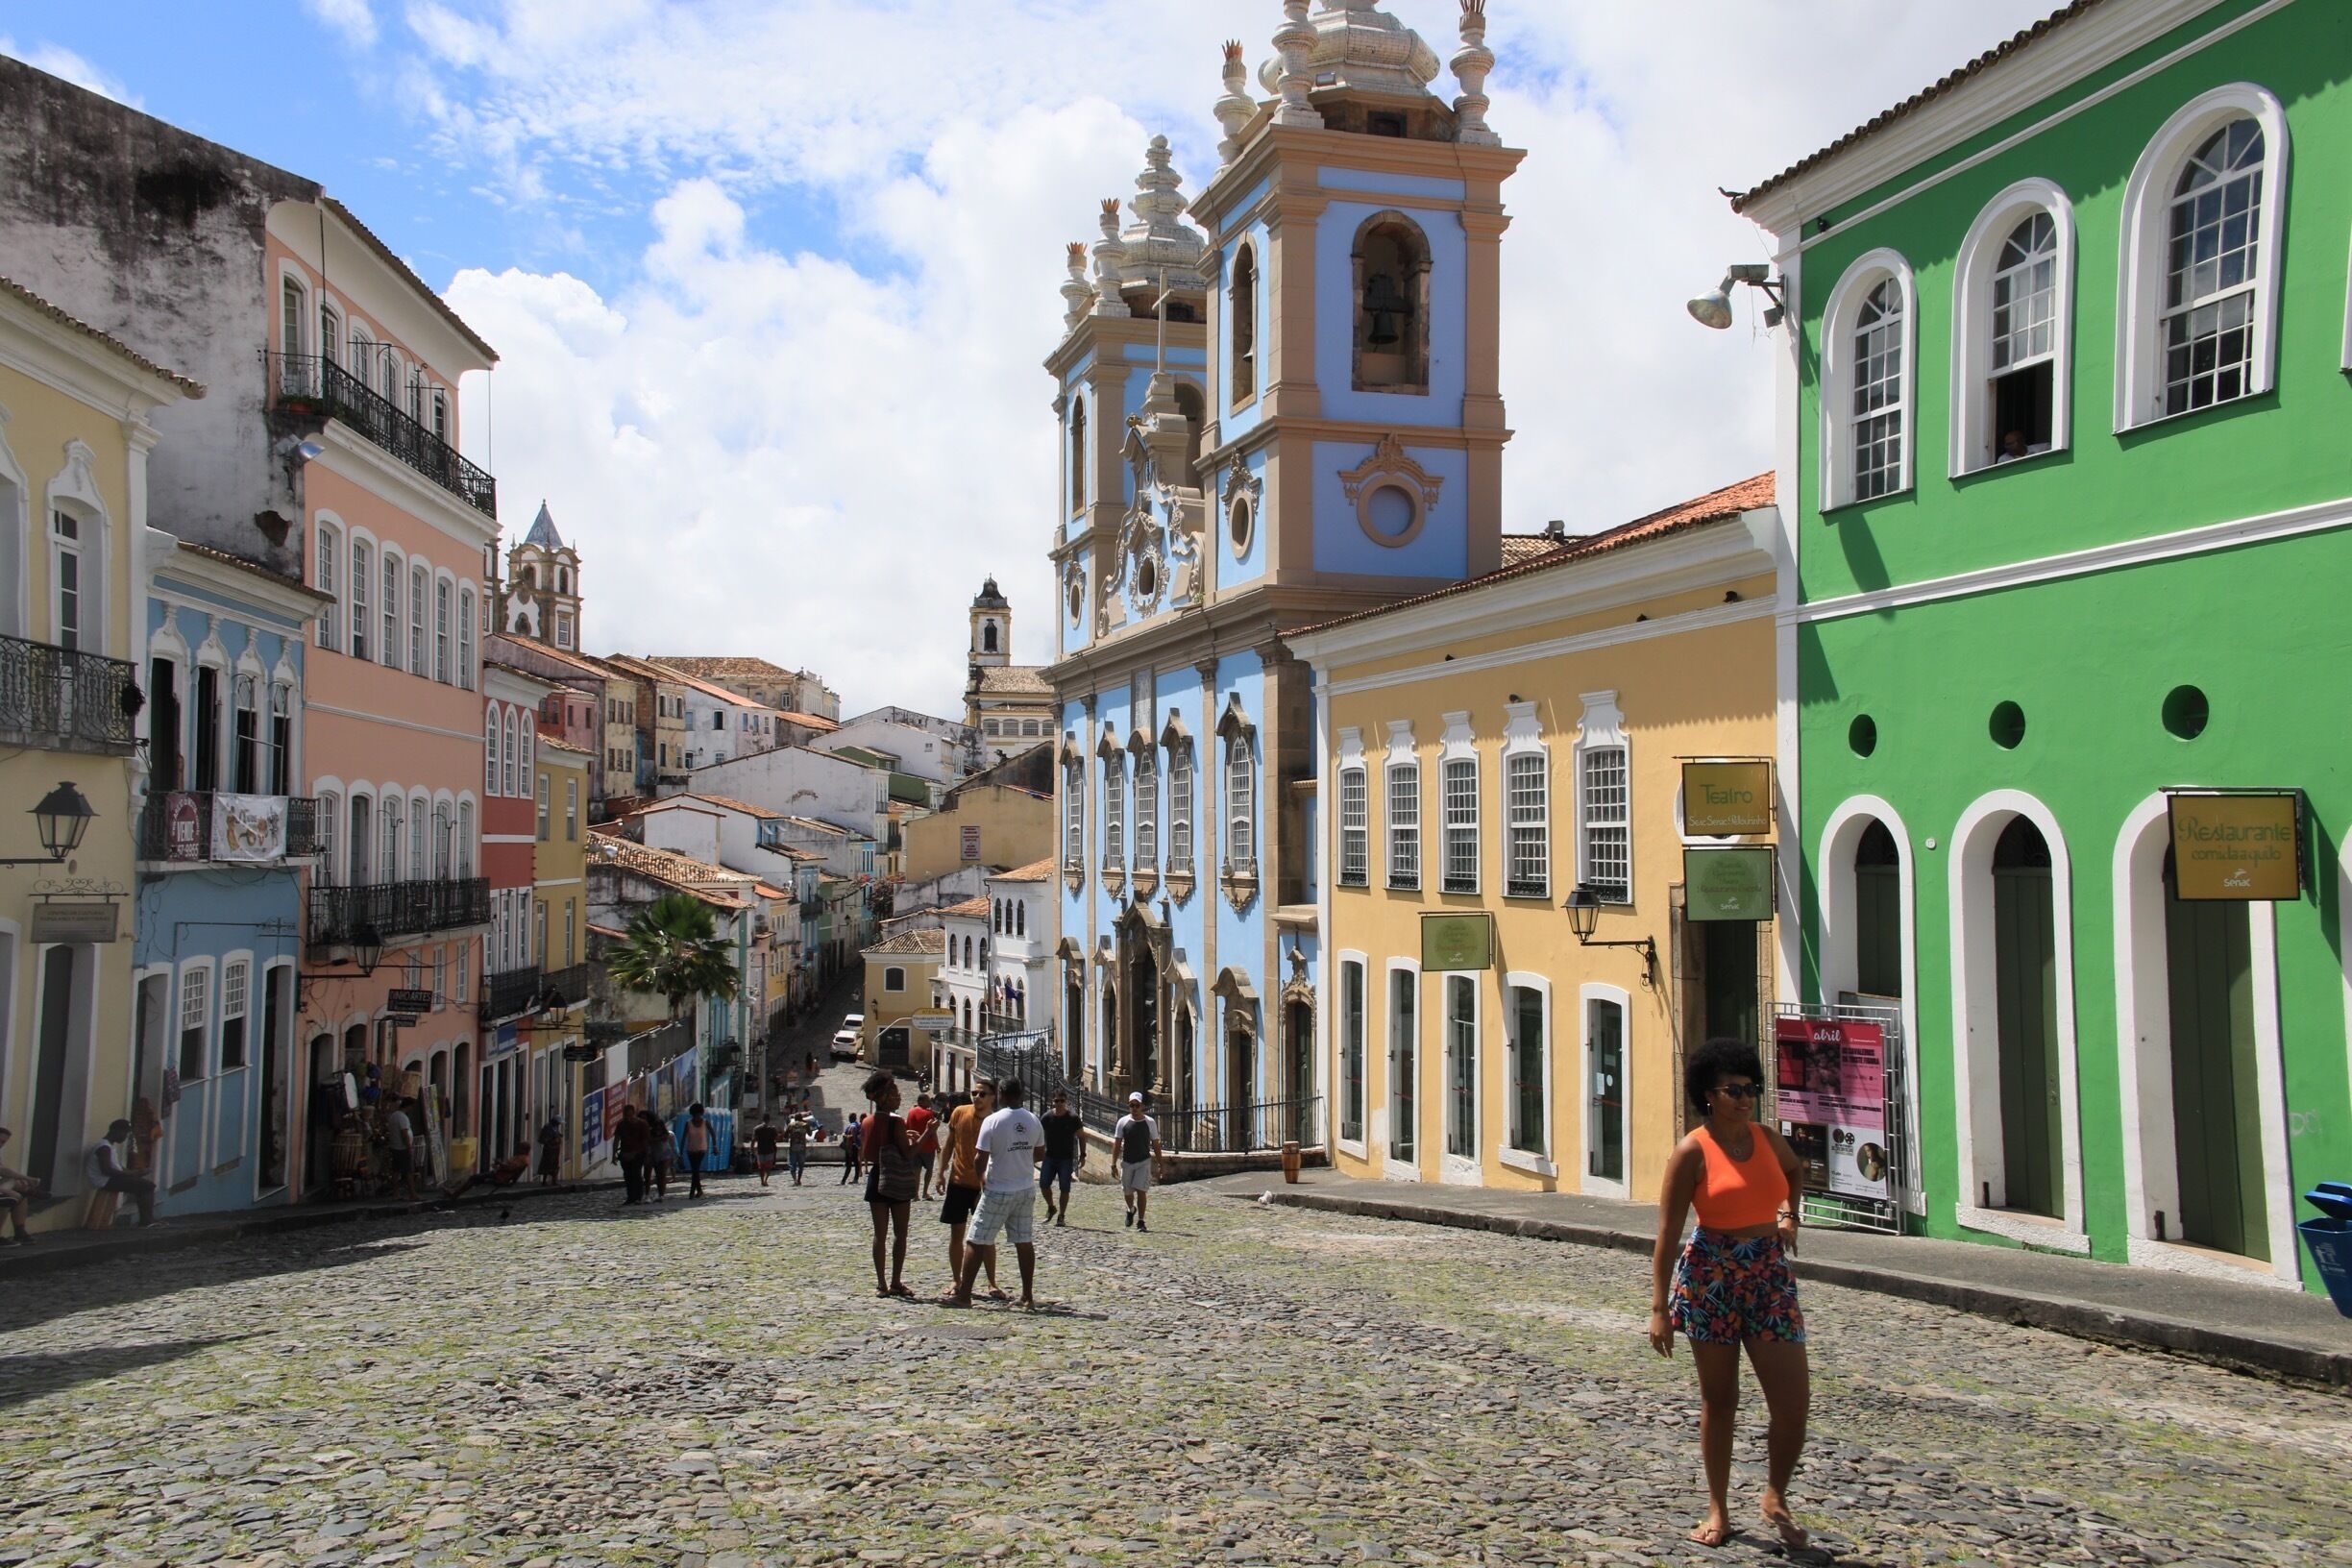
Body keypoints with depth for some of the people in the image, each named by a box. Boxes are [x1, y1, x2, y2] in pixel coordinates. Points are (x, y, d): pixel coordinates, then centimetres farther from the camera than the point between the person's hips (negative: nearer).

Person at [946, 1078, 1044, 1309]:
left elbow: (980, 1160, -13)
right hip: (1026, 1189, 5)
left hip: (998, 1192, -5)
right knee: (1025, 1242, 11)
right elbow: (1040, 1152, 13)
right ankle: (1028, 1296, 13)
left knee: (976, 1241, 3)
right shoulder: (1033, 1120, 1)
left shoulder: (992, 1121, -14)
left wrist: (981, 1177, 6)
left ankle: (963, 1294, 5)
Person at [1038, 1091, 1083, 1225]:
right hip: (1049, 1157, 2)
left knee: (1065, 1188, 0)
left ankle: (1061, 1216, 12)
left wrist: (1082, 1155, -2)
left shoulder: (1073, 1118, -5)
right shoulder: (1047, 1117, -1)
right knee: (1043, 1184, -6)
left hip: (1066, 1159, -2)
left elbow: (1081, 1137, 2)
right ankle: (1051, 1208, 18)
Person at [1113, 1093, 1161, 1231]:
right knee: (1127, 1192, 12)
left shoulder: (1149, 1122, -2)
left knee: (1141, 1191, -13)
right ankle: (1131, 1210, 44)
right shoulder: (1123, 1122, -1)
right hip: (1127, 1162, 2)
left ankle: (1140, 1221, -3)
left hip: (1144, 1162, -2)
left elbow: (1155, 1144, 4)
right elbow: (1117, 1144, 1)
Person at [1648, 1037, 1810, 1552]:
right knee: (1718, 1399, 7)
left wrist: (1788, 1213, 18)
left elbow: (1794, 1169, 30)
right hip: (1710, 1278, -4)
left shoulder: (1767, 1137, 3)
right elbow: (1668, 1233, -12)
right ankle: (1718, 1510, 22)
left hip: (1770, 1275, 4)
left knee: (1794, 1401, -3)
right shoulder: (1692, 1153, -11)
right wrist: (1659, 1307, -16)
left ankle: (1776, 1498, 21)